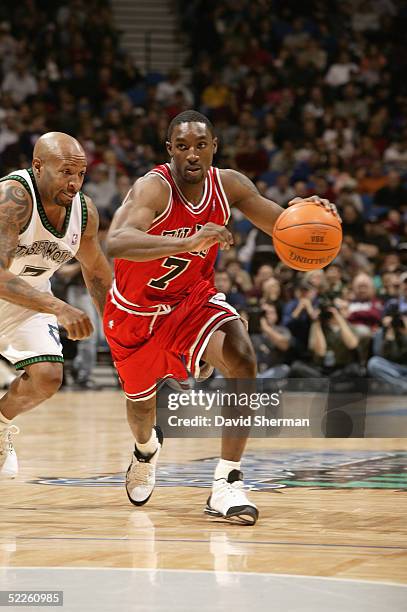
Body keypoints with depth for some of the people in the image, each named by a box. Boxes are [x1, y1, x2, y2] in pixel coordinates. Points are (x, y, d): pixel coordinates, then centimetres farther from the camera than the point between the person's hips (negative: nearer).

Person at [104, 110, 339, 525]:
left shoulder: (228, 185, -13)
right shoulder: (154, 188, -30)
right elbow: (115, 243, -48)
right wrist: (189, 241, -61)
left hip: (193, 299, 3)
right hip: (136, 310, -2)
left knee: (241, 357, -26)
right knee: (141, 401, 16)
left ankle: (226, 484, -23)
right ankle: (146, 448, 58)